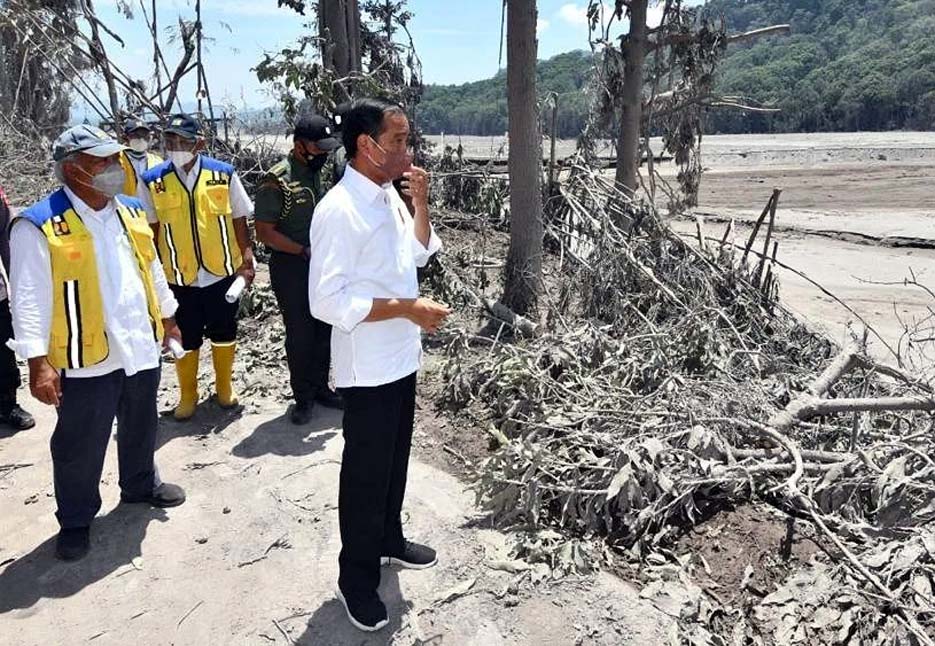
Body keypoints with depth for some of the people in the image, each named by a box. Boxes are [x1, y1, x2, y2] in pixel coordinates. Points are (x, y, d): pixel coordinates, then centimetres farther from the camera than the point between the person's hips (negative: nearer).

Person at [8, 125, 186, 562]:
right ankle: (75, 521, 30)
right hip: (86, 360, -6)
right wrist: (39, 362, -21)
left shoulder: (131, 213, 6)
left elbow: (152, 270, 16)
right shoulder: (39, 227, -15)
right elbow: (30, 300, -17)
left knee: (141, 428, 24)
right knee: (80, 446, 10)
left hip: (141, 347, 6)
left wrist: (167, 317, 20)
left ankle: (141, 485, 47)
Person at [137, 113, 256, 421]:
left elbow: (239, 221, 3)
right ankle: (188, 396, 31)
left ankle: (224, 387, 35)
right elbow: (149, 231, 3)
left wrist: (247, 259, 0)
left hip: (223, 273, 0)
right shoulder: (152, 182, -4)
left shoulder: (224, 174, -4)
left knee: (224, 335, 14)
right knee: (185, 340, 12)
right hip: (178, 277, 0)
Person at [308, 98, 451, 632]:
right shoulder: (339, 210, -21)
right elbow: (327, 301, -26)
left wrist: (421, 204, 0)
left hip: (402, 358, 8)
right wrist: (407, 308, -24)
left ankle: (389, 540, 43)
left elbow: (419, 255, 16)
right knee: (366, 472, 7)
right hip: (368, 367, -8)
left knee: (395, 460, 22)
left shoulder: (389, 196, 5)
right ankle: (357, 578, 25)